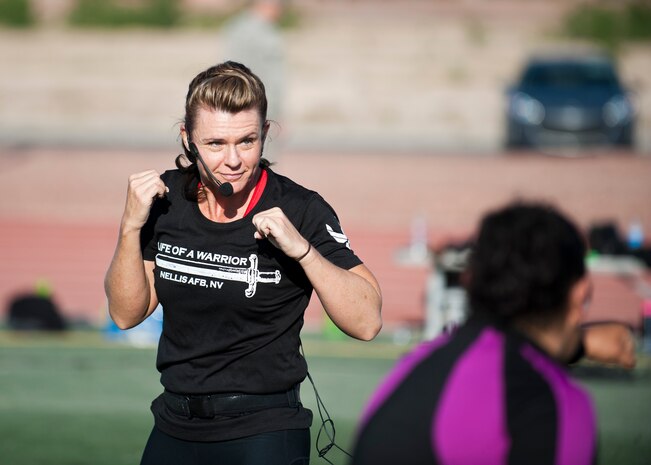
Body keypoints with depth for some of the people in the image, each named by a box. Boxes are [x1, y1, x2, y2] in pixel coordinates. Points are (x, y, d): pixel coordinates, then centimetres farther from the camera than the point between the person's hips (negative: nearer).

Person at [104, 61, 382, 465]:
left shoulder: (300, 210, -13)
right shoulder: (168, 197, -2)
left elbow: (367, 322, -18)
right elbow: (126, 314, 2)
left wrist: (302, 249, -28)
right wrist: (131, 227, -11)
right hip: (174, 429, 5)